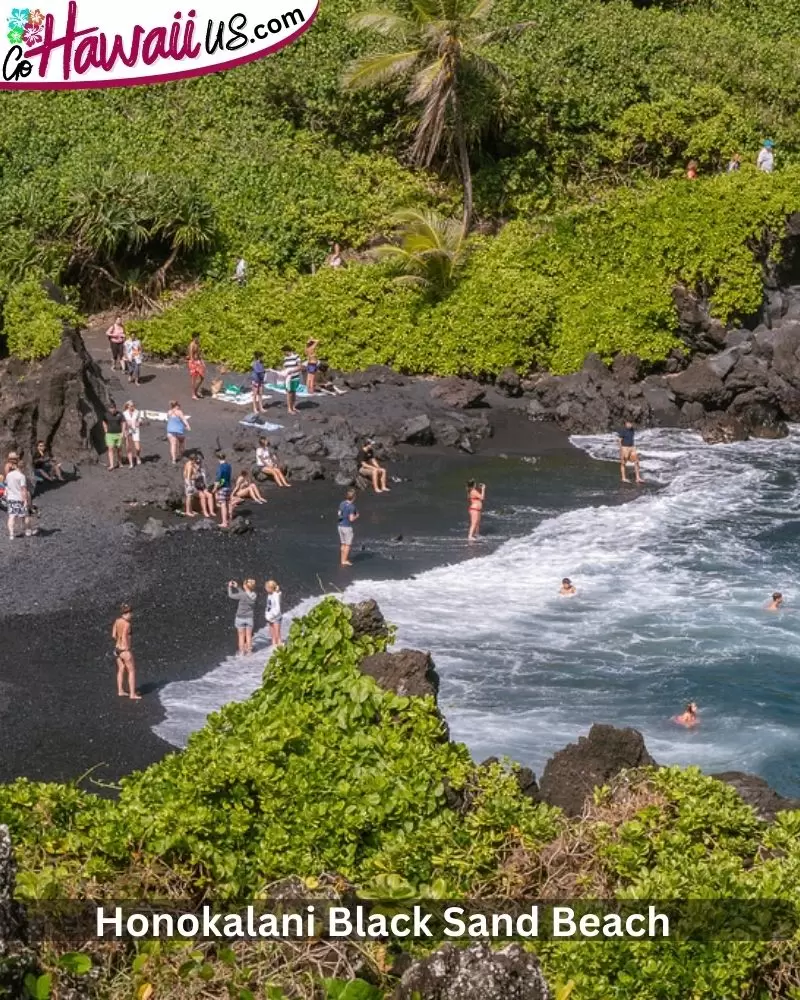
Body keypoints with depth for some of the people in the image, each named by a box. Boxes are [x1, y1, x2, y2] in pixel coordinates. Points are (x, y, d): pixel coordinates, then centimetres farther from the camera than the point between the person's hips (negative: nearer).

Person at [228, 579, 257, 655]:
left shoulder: (242, 595, -22)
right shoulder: (254, 595, -7)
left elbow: (231, 595, -8)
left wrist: (230, 587, 8)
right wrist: (237, 587, 17)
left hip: (240, 618, -4)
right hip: (250, 618, 4)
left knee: (241, 636, 10)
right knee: (248, 635, 16)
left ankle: (242, 652, 17)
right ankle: (249, 651, 24)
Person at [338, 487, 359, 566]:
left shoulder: (342, 504, 2)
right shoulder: (351, 506, -20)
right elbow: (351, 519, -21)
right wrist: (356, 516, -3)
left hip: (341, 526, 7)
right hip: (347, 527, -7)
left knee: (343, 544, 17)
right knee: (348, 544, 4)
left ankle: (342, 559, 23)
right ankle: (344, 560, 4)